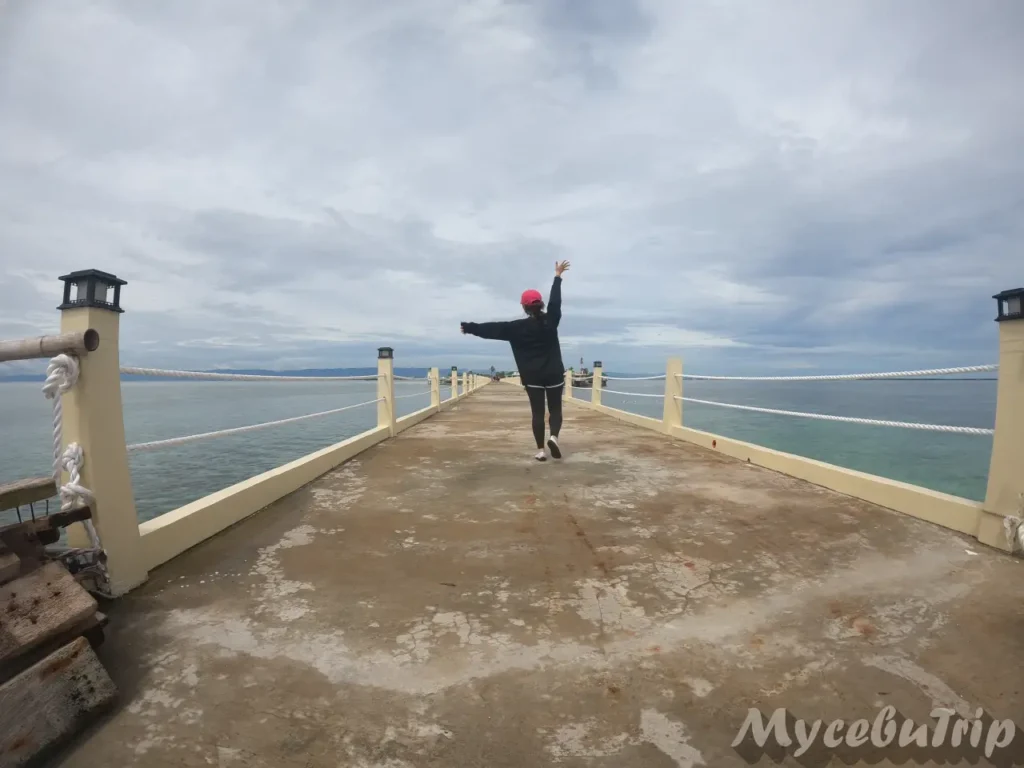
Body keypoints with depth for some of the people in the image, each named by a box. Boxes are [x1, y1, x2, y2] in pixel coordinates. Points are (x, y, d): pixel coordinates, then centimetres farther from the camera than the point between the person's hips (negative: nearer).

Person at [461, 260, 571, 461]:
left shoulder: (517, 327, -6)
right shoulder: (550, 320, -2)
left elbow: (493, 329, -2)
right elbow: (555, 301, 10)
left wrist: (469, 327, 9)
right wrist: (558, 276, 23)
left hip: (533, 377, -1)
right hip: (554, 374, 1)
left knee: (537, 412, 4)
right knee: (555, 409, 10)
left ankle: (540, 450, 2)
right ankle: (554, 437, -16)